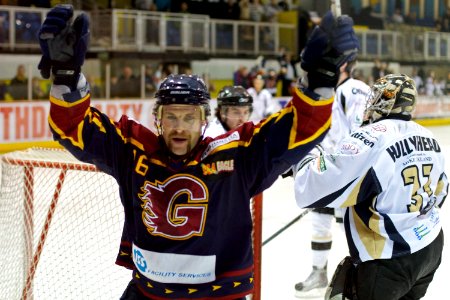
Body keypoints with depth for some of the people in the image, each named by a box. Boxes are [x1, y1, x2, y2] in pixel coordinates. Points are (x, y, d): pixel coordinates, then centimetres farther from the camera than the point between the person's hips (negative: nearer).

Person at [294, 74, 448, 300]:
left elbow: (314, 189, -27)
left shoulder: (370, 139, -23)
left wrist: (307, 159, -8)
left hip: (389, 261, -8)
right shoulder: (428, 138, 4)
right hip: (431, 248, 8)